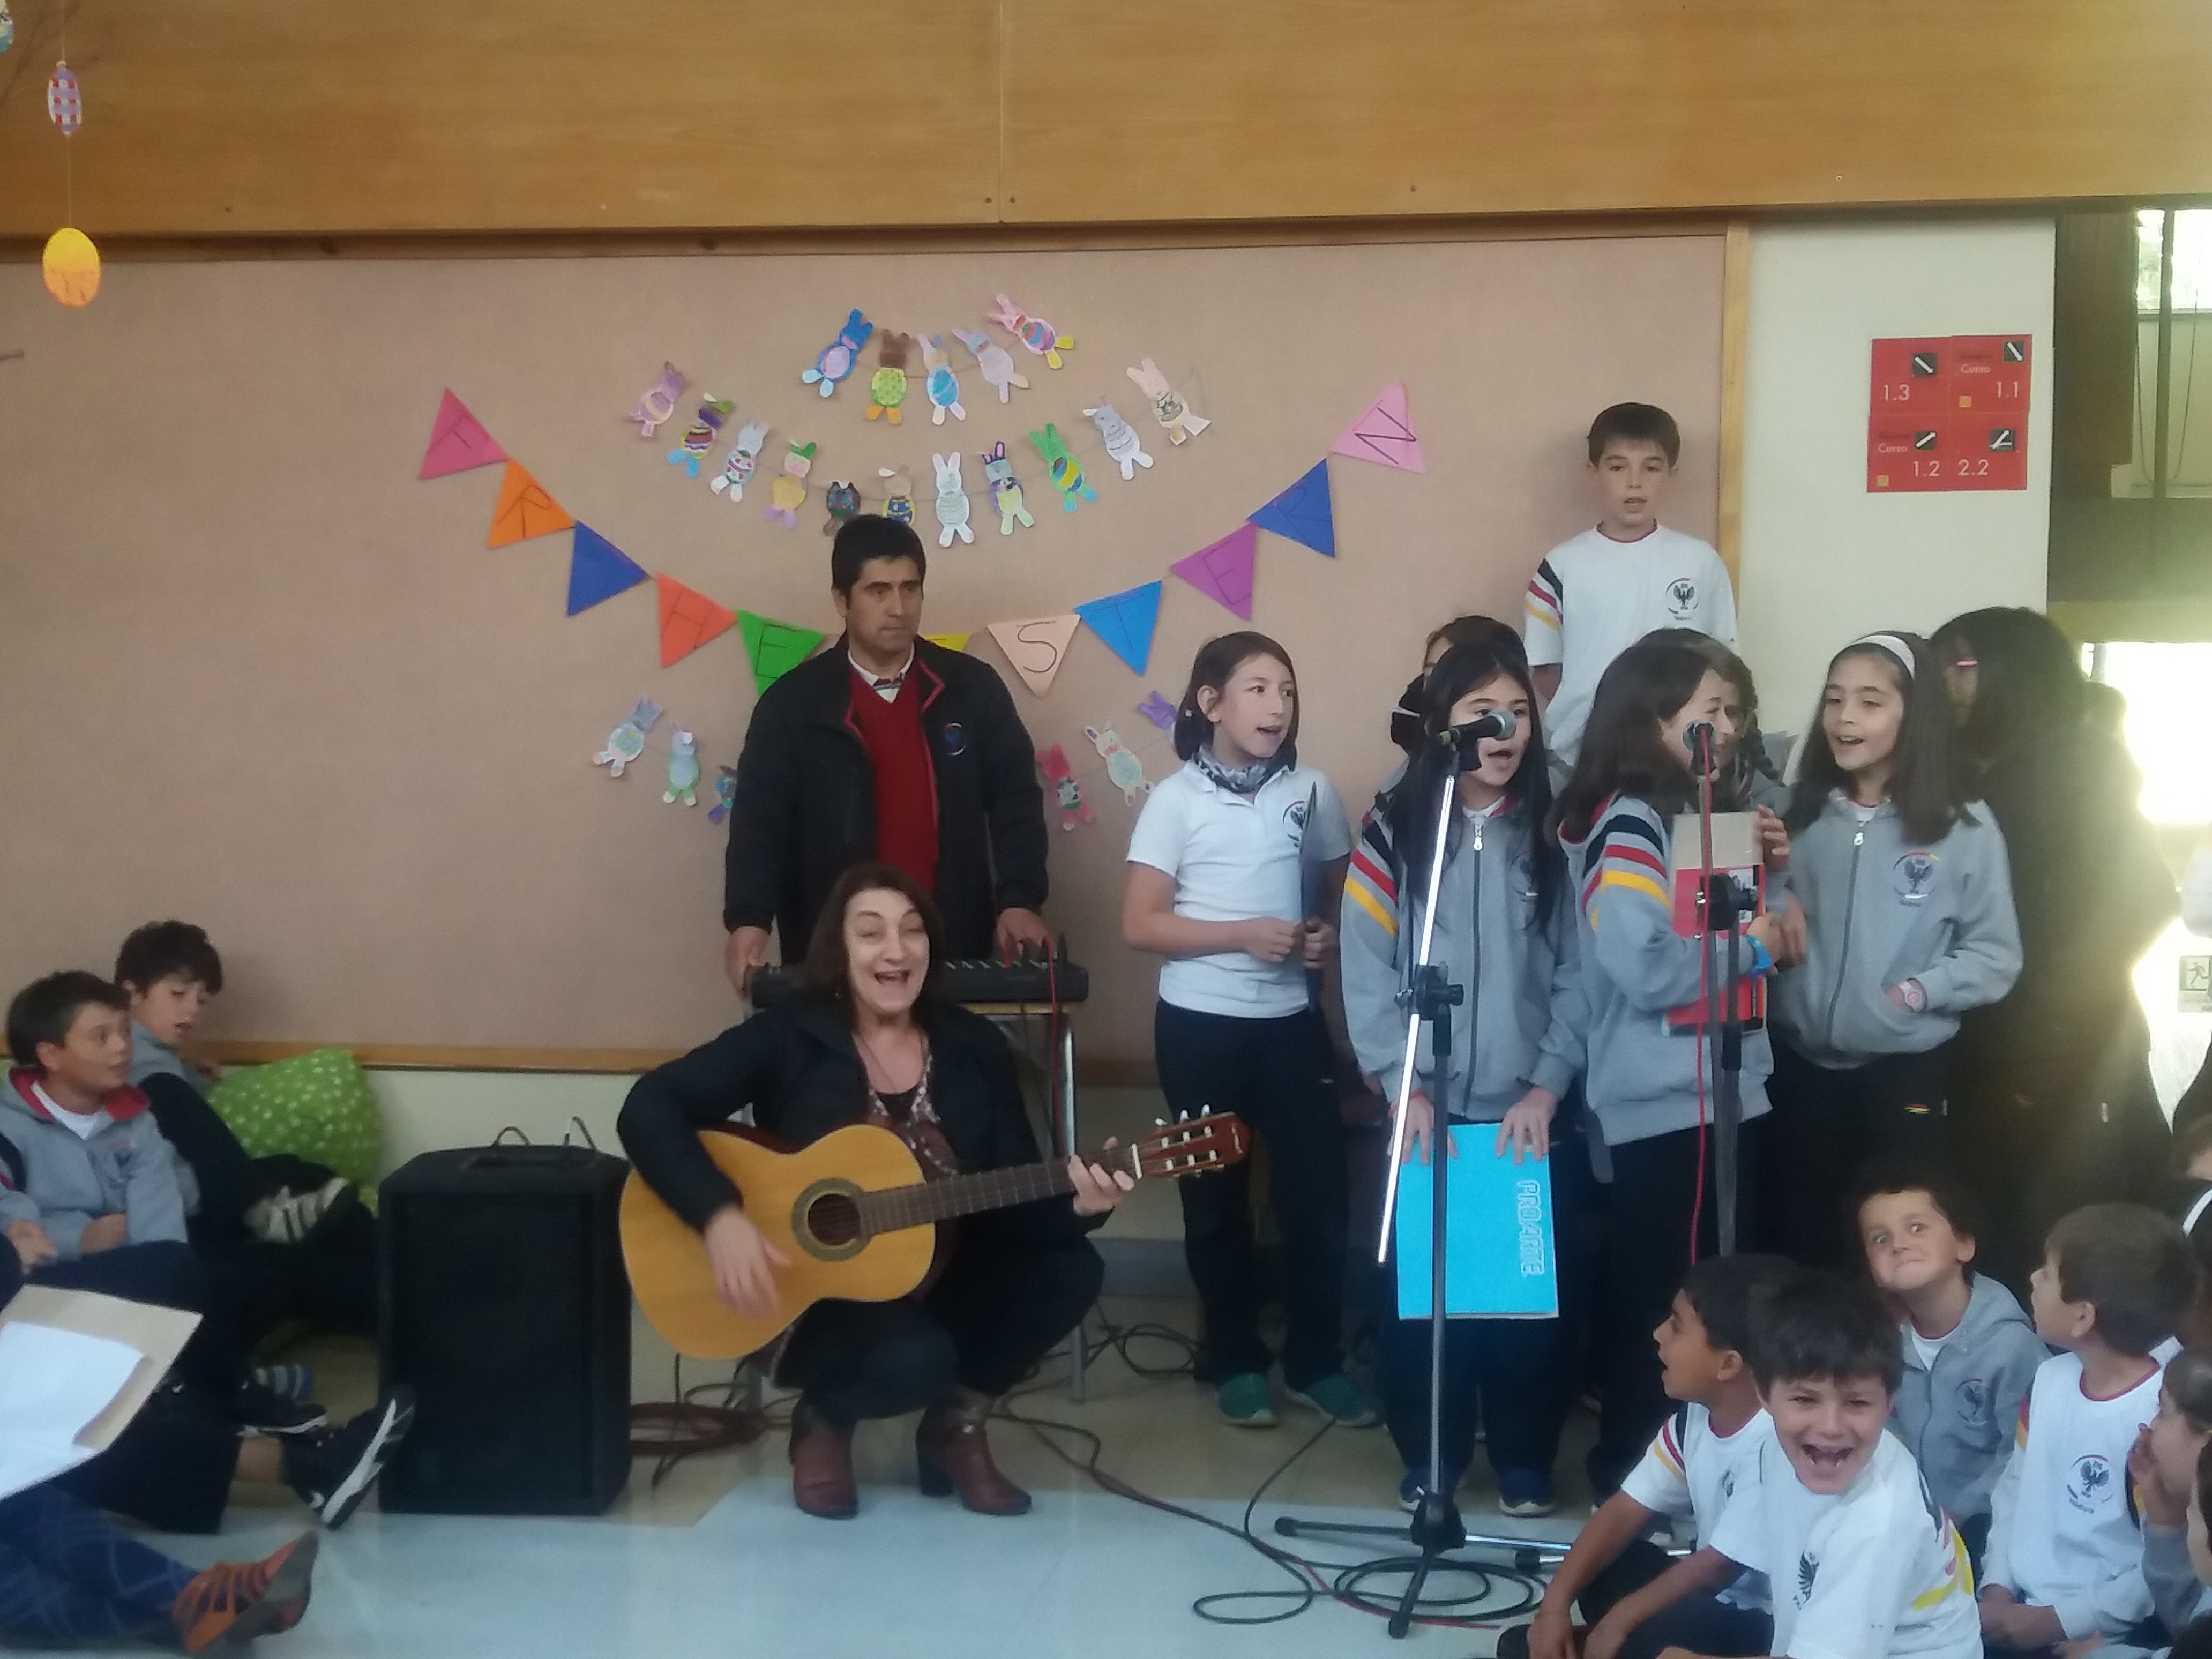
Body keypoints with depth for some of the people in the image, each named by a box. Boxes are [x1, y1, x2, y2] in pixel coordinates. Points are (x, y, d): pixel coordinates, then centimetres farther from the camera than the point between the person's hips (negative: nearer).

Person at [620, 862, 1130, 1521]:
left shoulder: (976, 1048, -1)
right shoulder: (789, 1038, -11)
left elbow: (1014, 1200, -4)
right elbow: (649, 1108, -18)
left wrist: (1076, 1206, -27)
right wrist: (721, 1216, -29)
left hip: (942, 1278, 5)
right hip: (814, 1292, -4)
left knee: (1071, 1269, -19)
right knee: (918, 1358, -34)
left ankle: (956, 1423, 4)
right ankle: (824, 1420, 3)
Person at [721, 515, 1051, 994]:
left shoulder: (973, 688, 4)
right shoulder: (793, 702, 1)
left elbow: (1015, 798, 6)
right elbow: (761, 818, -2)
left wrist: (1019, 900, -8)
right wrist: (749, 920, -17)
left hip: (957, 949, 1)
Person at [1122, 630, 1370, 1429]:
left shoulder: (1311, 792, 2)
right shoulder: (1177, 798, -7)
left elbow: (1342, 891, 14)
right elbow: (1140, 924, -10)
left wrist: (1331, 934, -8)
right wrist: (1243, 934, -19)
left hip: (1290, 1018, 2)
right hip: (1200, 1023, -2)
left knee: (1319, 1192, 1)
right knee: (1216, 1199, 8)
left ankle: (1317, 1362, 16)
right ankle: (1235, 1361, 22)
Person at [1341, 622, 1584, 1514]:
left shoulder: (1555, 838, 3)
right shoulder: (1393, 832, 0)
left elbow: (1577, 977, -1)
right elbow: (1367, 973, -3)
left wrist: (1546, 1088, -9)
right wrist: (1402, 1088, -10)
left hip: (1527, 1110, 1)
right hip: (1424, 1107, 0)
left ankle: (1524, 1459, 19)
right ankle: (1429, 1452, 19)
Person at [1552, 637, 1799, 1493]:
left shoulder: (1694, 813, 15)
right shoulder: (1624, 826, -14)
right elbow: (1648, 966, -25)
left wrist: (1767, 921, 5)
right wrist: (1749, 944, -11)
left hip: (1719, 1094, 9)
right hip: (1665, 1106, -9)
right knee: (1657, 1298, -1)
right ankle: (1632, 1472, 10)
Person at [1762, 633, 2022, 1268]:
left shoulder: (1963, 827, -6)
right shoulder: (1801, 817, 5)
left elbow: (1995, 955, -6)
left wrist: (1919, 989, -20)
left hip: (1907, 1072, -3)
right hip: (1799, 1066, 3)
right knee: (1798, 1242, 12)